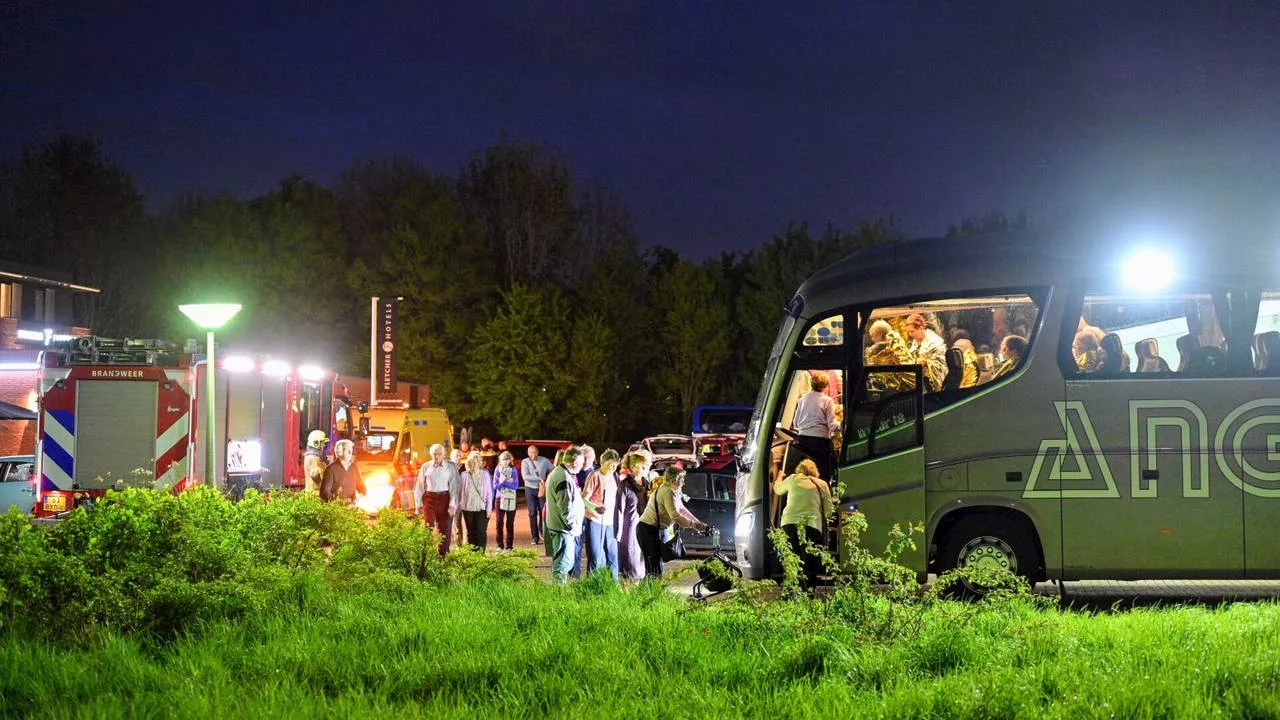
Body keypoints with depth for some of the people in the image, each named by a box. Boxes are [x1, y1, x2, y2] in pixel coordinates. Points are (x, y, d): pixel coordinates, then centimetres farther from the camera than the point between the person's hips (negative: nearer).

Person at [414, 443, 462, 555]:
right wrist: (418, 504, 5)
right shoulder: (426, 467, 5)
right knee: (428, 527, -7)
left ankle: (443, 556, 14)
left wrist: (452, 505, -10)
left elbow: (454, 486, -4)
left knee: (445, 529, 4)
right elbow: (419, 486, 8)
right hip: (429, 499, 1)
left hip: (445, 499, -1)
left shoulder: (450, 467, 0)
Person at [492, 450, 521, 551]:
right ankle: (500, 545, 4)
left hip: (511, 499, 0)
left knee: (510, 523, 2)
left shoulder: (513, 470, 2)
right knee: (499, 523, -3)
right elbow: (495, 486, -1)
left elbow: (516, 485, -4)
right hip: (500, 498, 0)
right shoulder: (497, 470, 4)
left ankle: (509, 546, 6)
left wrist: (504, 482, -14)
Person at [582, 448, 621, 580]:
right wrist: (596, 508, -30)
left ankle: (613, 583, 17)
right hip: (595, 520, -6)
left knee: (612, 554, 9)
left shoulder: (614, 476, 10)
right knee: (595, 555, -3)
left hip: (610, 521, 6)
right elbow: (584, 499, -12)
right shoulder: (594, 476, -9)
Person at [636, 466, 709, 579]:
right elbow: (675, 516, -25)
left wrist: (698, 522, 9)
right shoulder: (668, 492, -19)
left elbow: (681, 509, 18)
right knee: (655, 570, -12)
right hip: (649, 531, -11)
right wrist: (695, 525, -18)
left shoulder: (673, 492, 14)